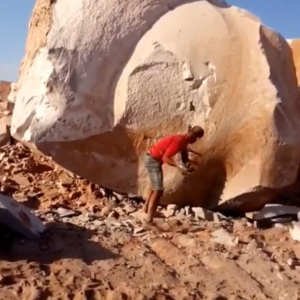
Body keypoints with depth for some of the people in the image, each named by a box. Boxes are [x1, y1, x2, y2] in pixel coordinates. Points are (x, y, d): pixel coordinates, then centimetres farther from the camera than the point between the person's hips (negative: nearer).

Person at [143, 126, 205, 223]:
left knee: (156, 187, 28)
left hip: (154, 159, 10)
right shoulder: (179, 141, -25)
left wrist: (187, 167, -15)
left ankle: (146, 207, 44)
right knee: (158, 190, -16)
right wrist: (178, 166, -41)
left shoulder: (183, 141, 6)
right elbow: (165, 158, -30)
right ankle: (149, 218, -19)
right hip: (153, 160, -10)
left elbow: (185, 158, 6)